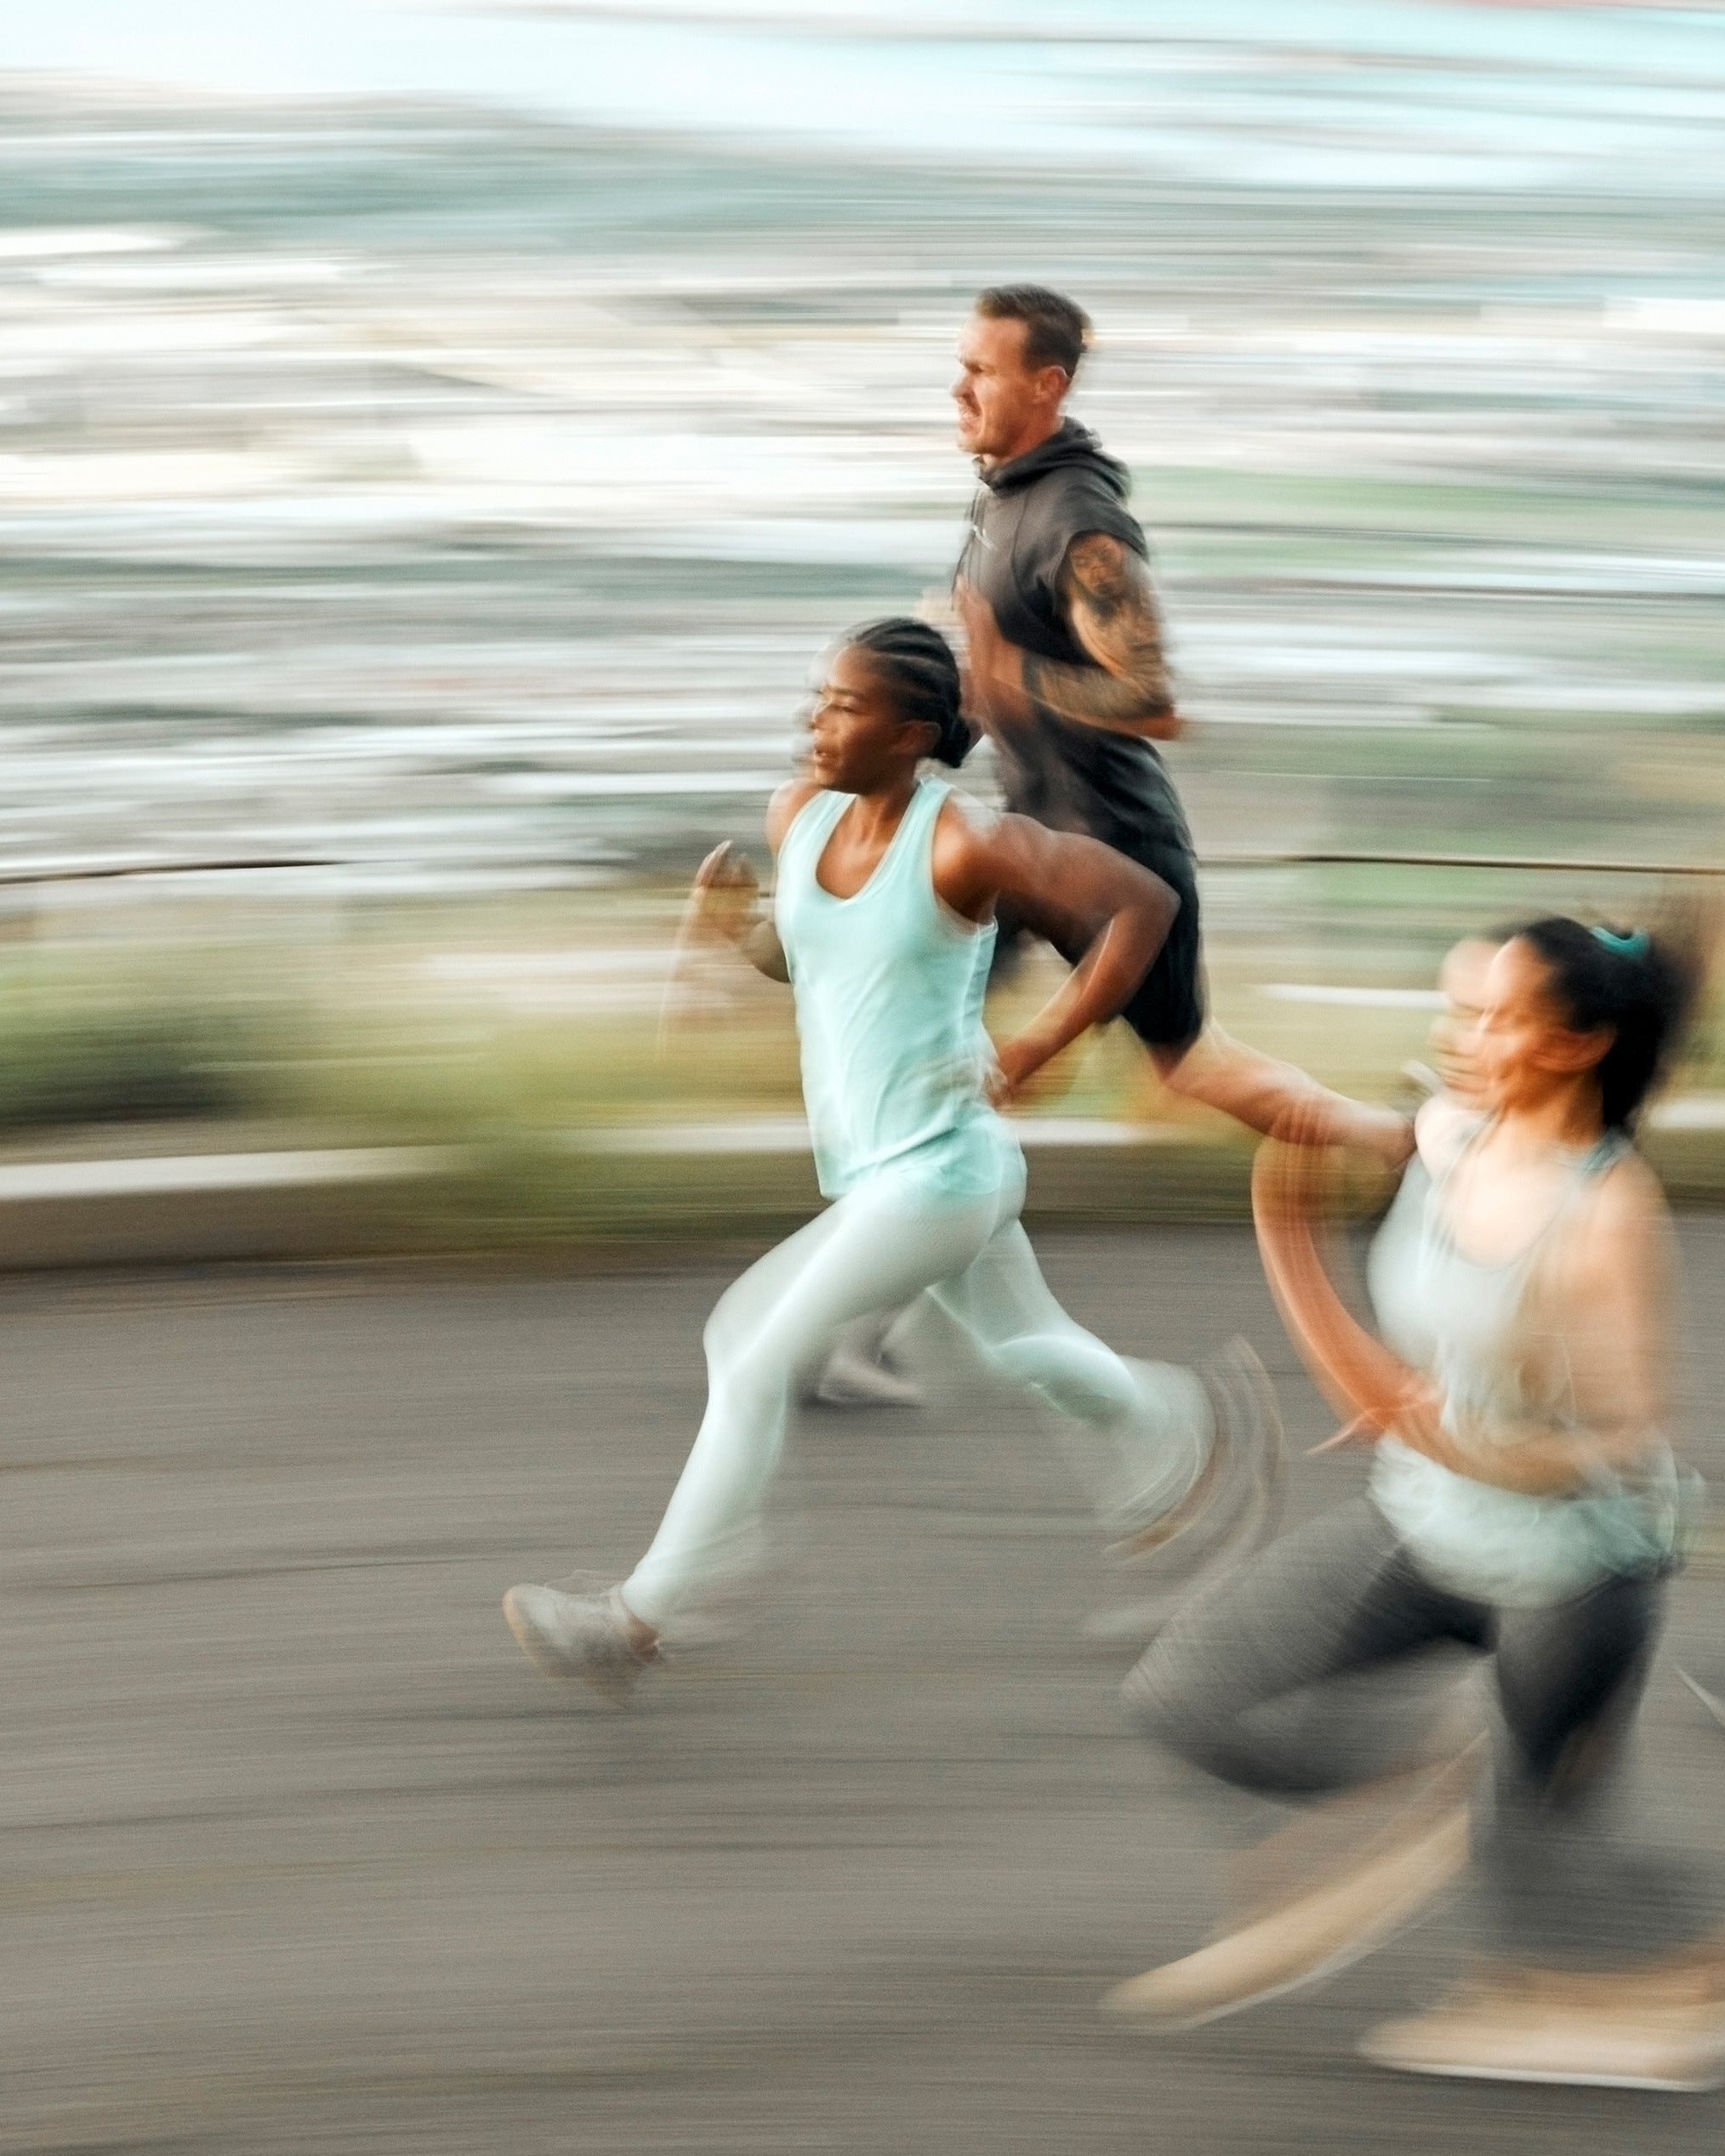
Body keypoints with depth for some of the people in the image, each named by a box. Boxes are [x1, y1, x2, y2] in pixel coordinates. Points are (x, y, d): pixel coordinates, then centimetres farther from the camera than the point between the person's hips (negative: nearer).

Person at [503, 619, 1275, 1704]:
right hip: (873, 1162, 8)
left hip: (937, 1172, -8)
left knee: (754, 1363, -9)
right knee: (1029, 1350, 26)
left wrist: (1040, 1045, -18)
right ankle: (1192, 1418, 50)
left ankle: (641, 1617, -1)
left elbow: (1146, 902, -19)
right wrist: (738, 923, -6)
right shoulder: (800, 813, -1)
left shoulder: (962, 842, -21)